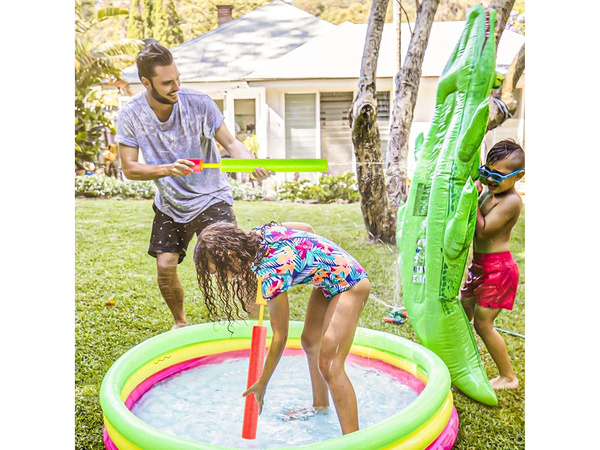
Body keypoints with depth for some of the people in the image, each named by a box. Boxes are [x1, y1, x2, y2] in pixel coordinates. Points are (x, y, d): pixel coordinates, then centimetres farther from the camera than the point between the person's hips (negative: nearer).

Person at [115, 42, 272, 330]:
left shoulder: (198, 102, -16)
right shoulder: (130, 115, -11)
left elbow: (230, 143, -13)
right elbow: (129, 168, -11)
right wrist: (168, 169, -29)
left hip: (211, 197, -2)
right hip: (169, 203, 3)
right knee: (165, 266, -2)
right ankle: (180, 322, 26)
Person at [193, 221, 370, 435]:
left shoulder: (271, 275, -32)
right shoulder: (259, 232, -10)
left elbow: (280, 335, -21)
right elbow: (307, 228, 5)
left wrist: (262, 384, -10)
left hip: (350, 284, -10)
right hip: (327, 278, 10)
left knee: (328, 364, -17)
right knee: (310, 343, 21)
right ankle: (320, 405, 41)